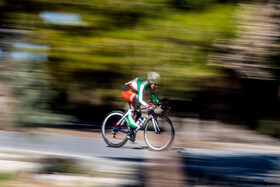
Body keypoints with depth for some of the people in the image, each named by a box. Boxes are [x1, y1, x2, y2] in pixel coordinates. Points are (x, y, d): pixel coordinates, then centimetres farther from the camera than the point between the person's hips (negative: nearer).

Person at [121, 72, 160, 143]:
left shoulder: (150, 85, -8)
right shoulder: (143, 84, -32)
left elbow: (153, 96, 4)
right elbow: (140, 99, -39)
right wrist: (149, 106, -50)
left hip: (132, 92, 9)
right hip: (126, 91, -9)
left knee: (138, 114, 4)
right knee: (138, 101, -39)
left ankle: (130, 133, 12)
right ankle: (130, 116, -25)